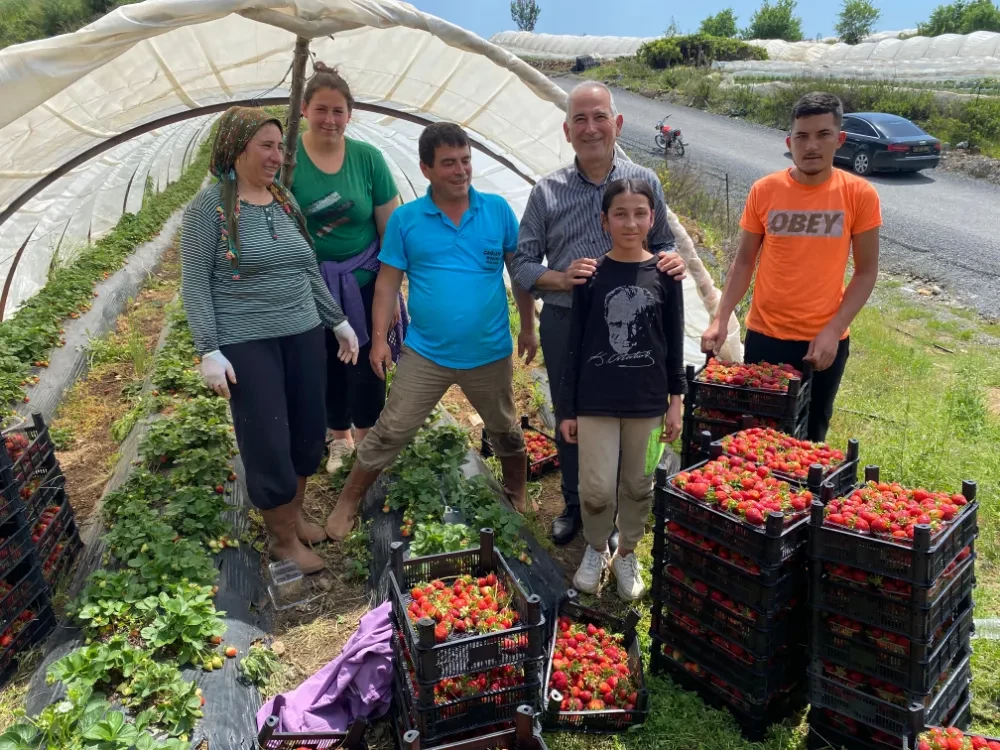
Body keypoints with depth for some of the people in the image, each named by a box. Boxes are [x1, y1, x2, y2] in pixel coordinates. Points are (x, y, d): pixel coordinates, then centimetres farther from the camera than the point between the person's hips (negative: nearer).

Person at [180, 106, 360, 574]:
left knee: (308, 432, 12)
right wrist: (209, 350, -15)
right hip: (247, 343, -6)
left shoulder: (285, 200, 10)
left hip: (304, 335, 6)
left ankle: (293, 516, 34)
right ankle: (282, 539, 21)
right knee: (268, 442, 2)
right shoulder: (209, 206, -7)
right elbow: (194, 283, -8)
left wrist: (339, 321, 15)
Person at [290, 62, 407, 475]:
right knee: (327, 363, 14)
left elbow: (390, 228, -1)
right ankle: (339, 437, 38)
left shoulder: (368, 157, -6)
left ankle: (365, 440, 31)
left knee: (367, 364, 6)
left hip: (364, 281, 0)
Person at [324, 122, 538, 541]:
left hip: (490, 353, 2)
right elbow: (388, 282, -3)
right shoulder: (405, 219, -6)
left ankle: (518, 498, 46)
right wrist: (379, 339, -7)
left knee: (505, 430, 21)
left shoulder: (498, 210, -4)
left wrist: (528, 327, 7)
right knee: (389, 433, 3)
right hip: (425, 354, -1)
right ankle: (347, 506, 21)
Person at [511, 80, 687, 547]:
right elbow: (522, 264, 3)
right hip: (565, 325, 1)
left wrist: (672, 262, -14)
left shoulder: (645, 183, 2)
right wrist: (562, 279, -16)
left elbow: (662, 246, 10)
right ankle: (574, 505, 37)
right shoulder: (547, 192, 1)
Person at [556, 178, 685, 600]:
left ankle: (627, 553, 35)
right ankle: (595, 549, 28)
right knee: (596, 488, 1)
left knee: (638, 485, 13)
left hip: (647, 401, 1)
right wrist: (566, 407, 0)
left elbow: (674, 342, 4)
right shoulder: (591, 275, -3)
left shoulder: (664, 274, -1)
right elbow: (575, 346, 0)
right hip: (596, 400, -1)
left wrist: (676, 399, 2)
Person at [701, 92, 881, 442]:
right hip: (764, 337, 0)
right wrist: (720, 319, -10)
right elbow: (744, 262, 2)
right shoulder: (764, 191, -5)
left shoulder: (860, 195, -7)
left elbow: (866, 272, -2)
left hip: (825, 341, 0)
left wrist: (833, 330, -13)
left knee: (810, 438, 15)